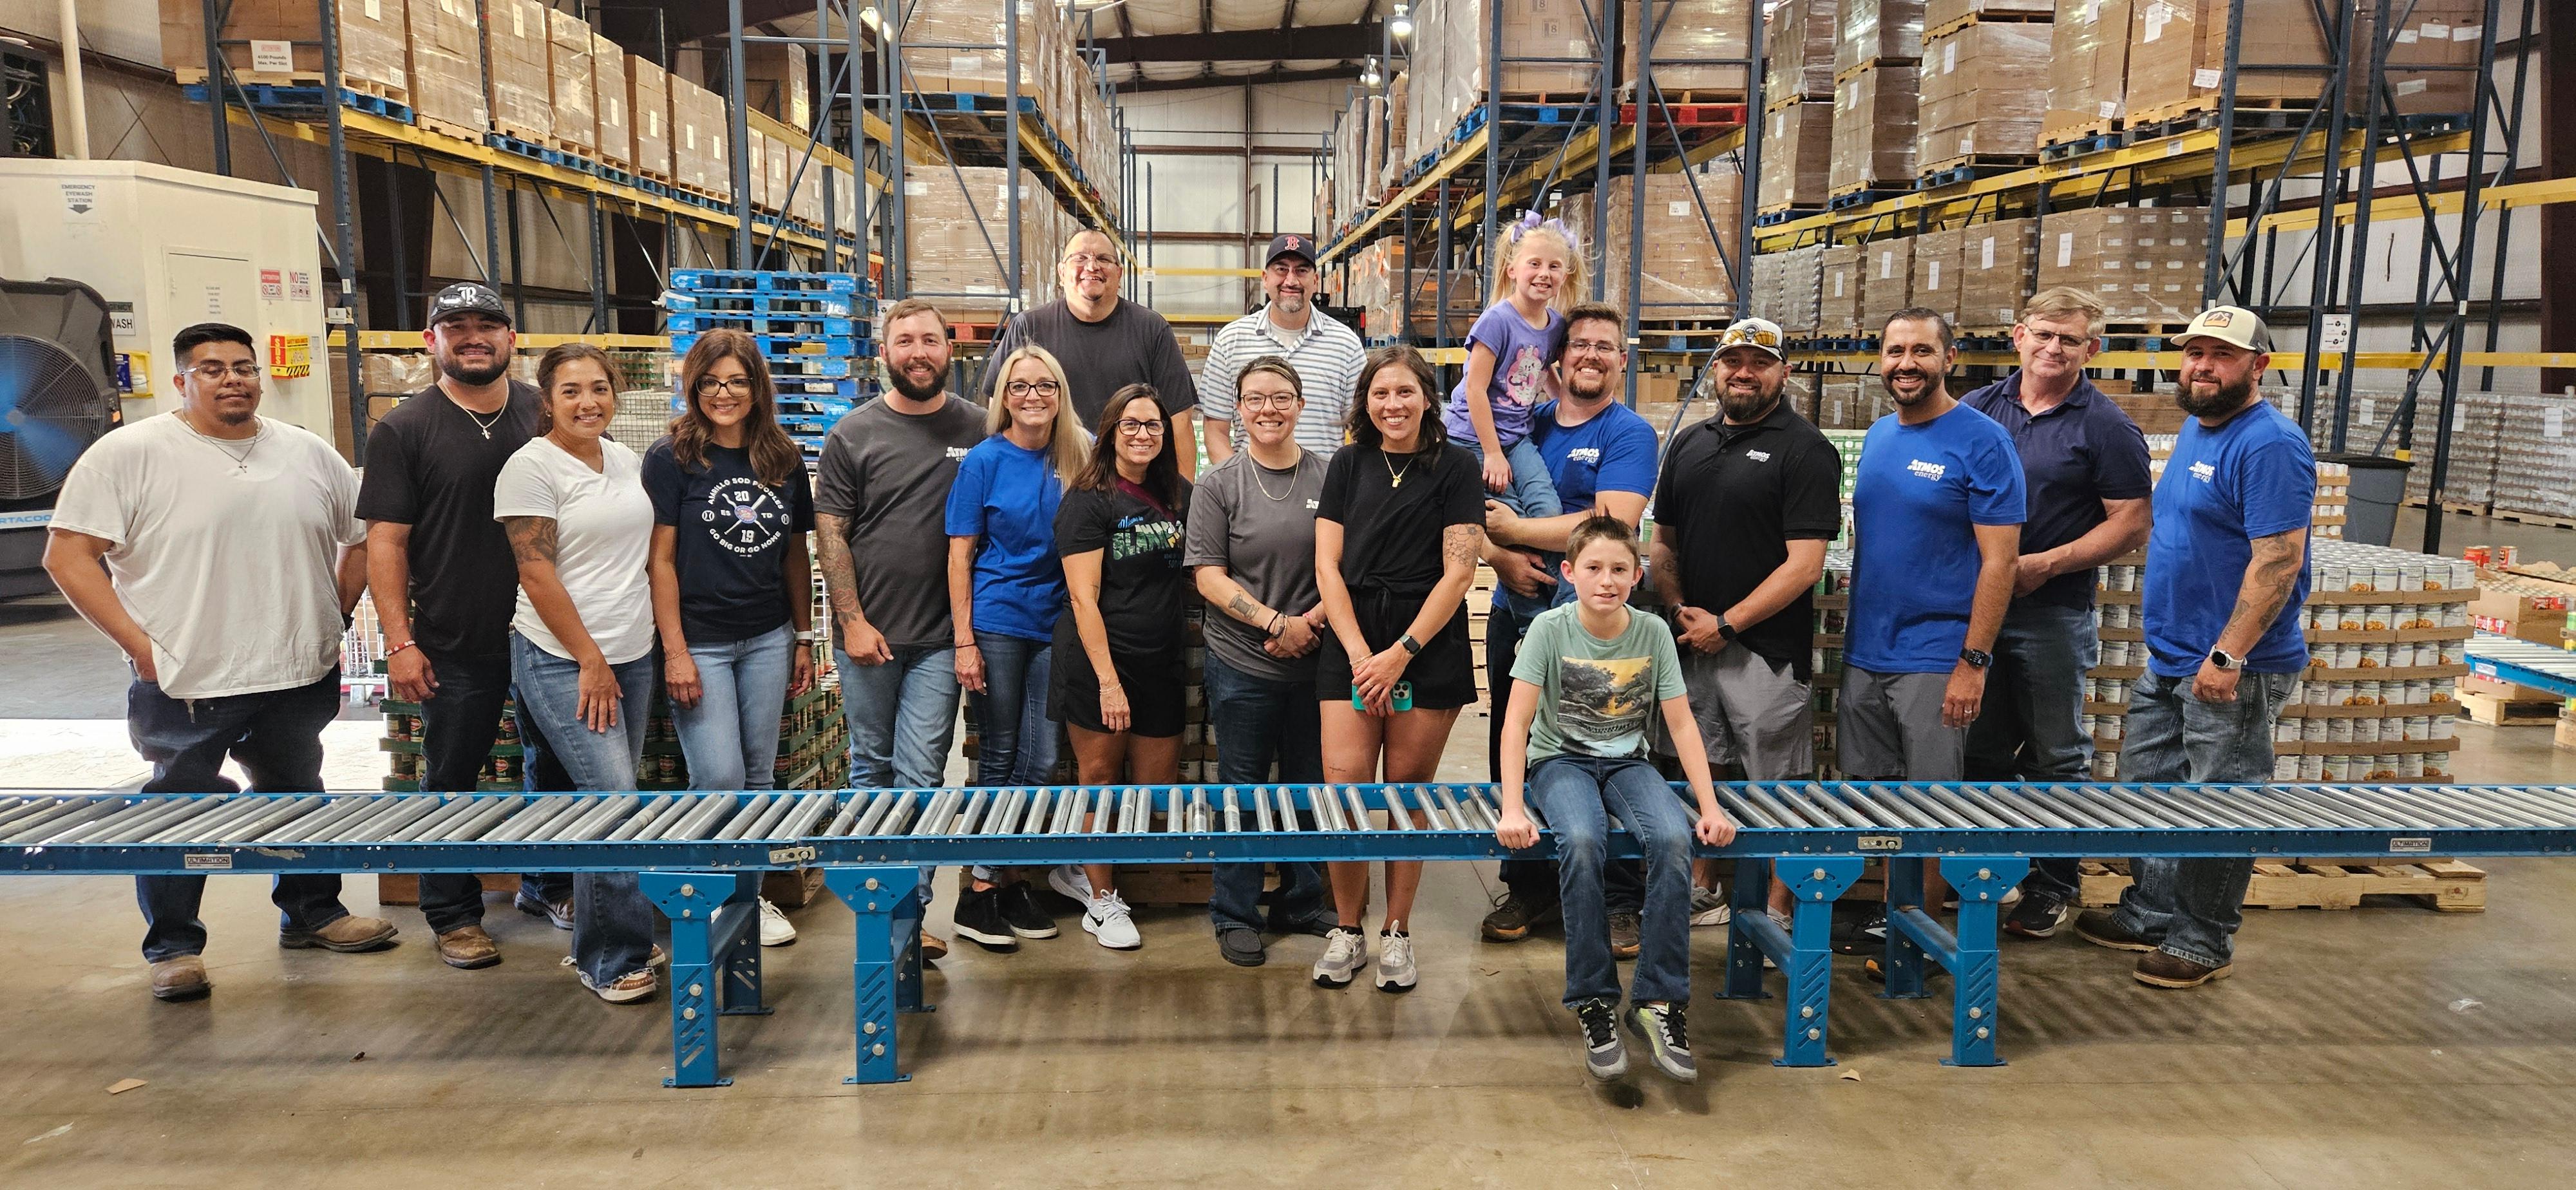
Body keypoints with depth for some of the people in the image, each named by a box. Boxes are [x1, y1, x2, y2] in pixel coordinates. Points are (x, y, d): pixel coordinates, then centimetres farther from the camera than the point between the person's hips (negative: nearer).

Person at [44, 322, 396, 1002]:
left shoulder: (310, 455, 5)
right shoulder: (129, 454, -7)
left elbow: (361, 539, 16)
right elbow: (68, 556, -9)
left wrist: (331, 620, 8)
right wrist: (140, 645, -14)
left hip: (300, 678, 4)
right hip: (184, 684, -4)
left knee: (298, 797, 19)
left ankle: (312, 914, 35)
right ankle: (172, 947, 22)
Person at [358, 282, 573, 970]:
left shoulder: (546, 416, 5)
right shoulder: (404, 431, -3)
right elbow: (385, 540, -5)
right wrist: (399, 640, -11)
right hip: (456, 647, -3)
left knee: (554, 764, 14)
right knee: (451, 781, 8)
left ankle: (548, 886, 33)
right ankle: (454, 915, 21)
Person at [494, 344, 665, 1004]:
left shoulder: (627, 462, 11)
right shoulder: (531, 467, -8)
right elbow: (538, 577, -12)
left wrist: (660, 640, 12)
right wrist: (590, 661, -13)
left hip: (632, 655, 6)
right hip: (563, 661, -6)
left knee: (603, 802, 11)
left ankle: (594, 944, 23)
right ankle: (615, 957, 2)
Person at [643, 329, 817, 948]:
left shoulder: (784, 461, 6)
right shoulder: (671, 457, -6)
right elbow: (661, 558, -8)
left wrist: (805, 638, 11)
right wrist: (674, 650, -13)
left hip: (768, 640, 4)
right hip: (700, 640, -4)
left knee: (759, 775, 10)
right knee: (719, 779, -5)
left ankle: (750, 891, 24)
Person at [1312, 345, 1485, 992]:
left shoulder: (1455, 467, 1)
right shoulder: (1349, 466, 10)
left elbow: (1458, 573, -4)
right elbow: (1328, 565, 5)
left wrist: (1400, 654, -11)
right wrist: (1359, 653, -7)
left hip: (1430, 643, -2)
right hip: (1351, 641, 2)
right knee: (1344, 785, -6)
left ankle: (1397, 934, 17)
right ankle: (1346, 932, 10)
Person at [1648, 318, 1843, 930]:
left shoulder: (1804, 449, -7)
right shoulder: (1691, 443, 12)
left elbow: (1804, 564, -13)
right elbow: (1663, 541, 16)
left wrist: (1726, 624, -14)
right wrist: (1680, 610, -1)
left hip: (1768, 647, -6)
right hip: (1694, 643, 6)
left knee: (1777, 785, 1)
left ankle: (1777, 914, 11)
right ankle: (1704, 892, 30)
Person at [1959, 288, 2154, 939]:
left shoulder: (2106, 427, -4)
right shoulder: (1977, 409, 7)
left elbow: (2131, 524, -7)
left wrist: (2046, 564, -16)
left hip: (2052, 613, -4)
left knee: (2056, 756, 6)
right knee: (1982, 749, 13)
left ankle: (2054, 886, 19)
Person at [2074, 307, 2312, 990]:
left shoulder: (2270, 445, -16)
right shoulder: (2195, 429, 13)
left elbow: (2279, 559, -22)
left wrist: (2228, 656, -25)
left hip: (2232, 670, -9)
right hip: (2168, 661, 9)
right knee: (2145, 789, 16)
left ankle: (2204, 943, 16)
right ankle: (2150, 915, 30)